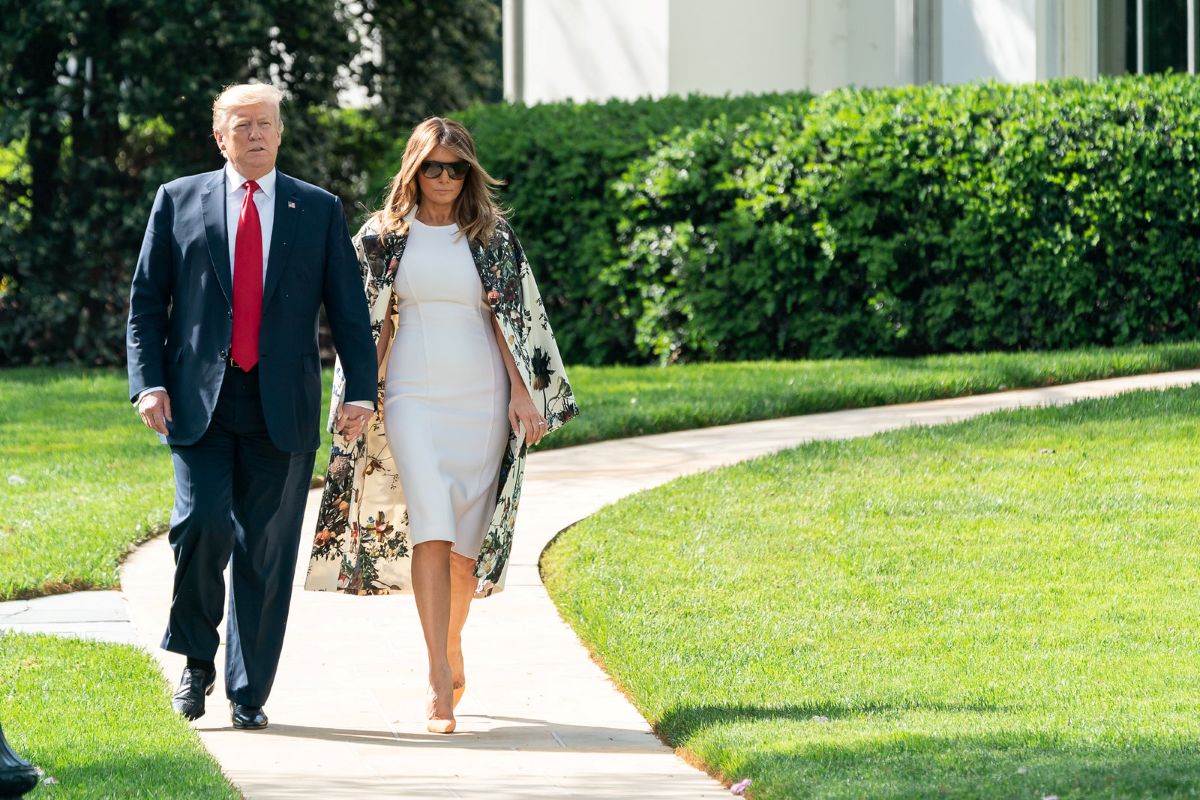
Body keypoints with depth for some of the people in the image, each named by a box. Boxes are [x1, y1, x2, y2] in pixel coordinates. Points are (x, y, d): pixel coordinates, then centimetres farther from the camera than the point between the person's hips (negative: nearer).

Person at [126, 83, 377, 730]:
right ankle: (196, 658, 6)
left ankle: (249, 693, 10)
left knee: (266, 549, 1)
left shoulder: (319, 210, 11)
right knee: (203, 523, -17)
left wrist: (360, 390, -3)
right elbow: (146, 301, 9)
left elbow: (348, 308, 9)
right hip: (198, 402, -1)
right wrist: (148, 382, -4)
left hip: (280, 409, 1)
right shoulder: (179, 201, 9)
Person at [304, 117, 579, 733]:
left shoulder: (492, 237, 5)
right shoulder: (383, 237, 5)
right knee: (429, 530, -14)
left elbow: (510, 317, 3)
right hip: (413, 397, -1)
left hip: (480, 397, 1)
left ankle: (451, 653, 29)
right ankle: (440, 685, -17)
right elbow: (370, 322, 8)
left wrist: (523, 392, -6)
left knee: (467, 537, 5)